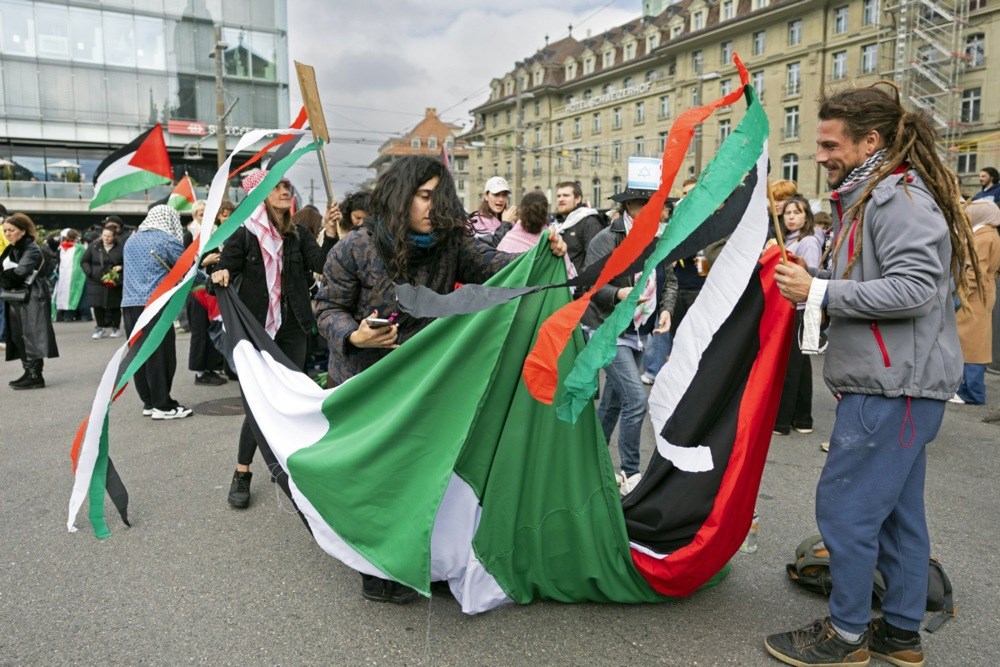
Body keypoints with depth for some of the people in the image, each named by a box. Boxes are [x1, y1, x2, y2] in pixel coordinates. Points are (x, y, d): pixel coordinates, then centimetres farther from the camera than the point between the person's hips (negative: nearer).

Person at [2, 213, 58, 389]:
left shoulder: (32, 249, -12)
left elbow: (19, 272, -21)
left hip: (32, 299, -9)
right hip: (16, 300, 9)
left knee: (31, 336, -8)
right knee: (18, 337, 11)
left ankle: (36, 376, -4)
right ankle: (29, 372, 19)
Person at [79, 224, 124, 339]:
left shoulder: (120, 248, -5)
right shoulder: (93, 246, 2)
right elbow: (84, 262, 8)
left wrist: (121, 267, -17)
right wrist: (90, 272, -6)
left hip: (114, 284, -2)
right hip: (96, 282, 2)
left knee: (114, 306, 6)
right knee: (97, 306, 2)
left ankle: (115, 328, 21)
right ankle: (100, 328, 16)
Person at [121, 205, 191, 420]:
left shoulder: (131, 240, 18)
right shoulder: (168, 241, -3)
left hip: (129, 304, 7)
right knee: (160, 355, -3)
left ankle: (148, 402, 16)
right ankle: (163, 406, 0)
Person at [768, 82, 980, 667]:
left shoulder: (899, 196, -13)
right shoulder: (872, 196, 19)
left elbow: (916, 286, -23)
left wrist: (820, 292, -20)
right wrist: (811, 282, 7)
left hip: (895, 386, -10)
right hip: (894, 383, 10)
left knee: (845, 507, -3)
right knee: (896, 510, 16)